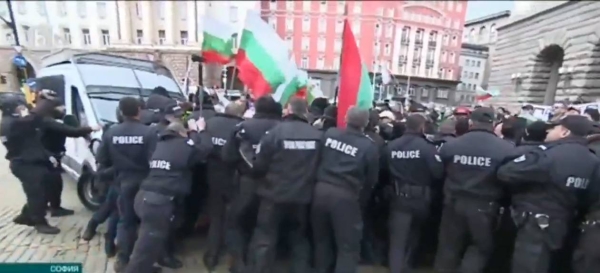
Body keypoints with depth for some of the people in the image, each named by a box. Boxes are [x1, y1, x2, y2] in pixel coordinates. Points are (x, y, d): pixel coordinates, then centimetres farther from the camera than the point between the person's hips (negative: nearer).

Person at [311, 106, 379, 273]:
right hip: (346, 196, -4)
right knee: (348, 246, 10)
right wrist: (361, 202, 13)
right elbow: (371, 180, 1)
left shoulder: (329, 134, 2)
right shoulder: (369, 146, -7)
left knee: (321, 238, 23)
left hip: (321, 190, 5)